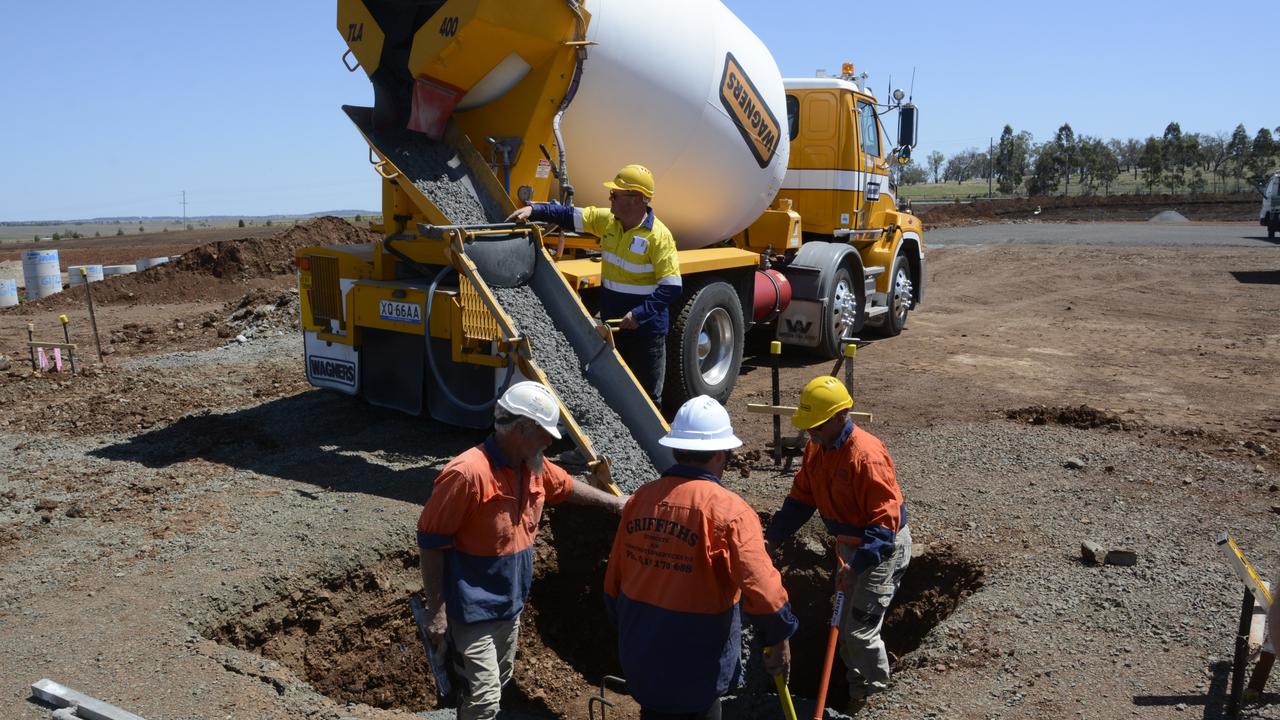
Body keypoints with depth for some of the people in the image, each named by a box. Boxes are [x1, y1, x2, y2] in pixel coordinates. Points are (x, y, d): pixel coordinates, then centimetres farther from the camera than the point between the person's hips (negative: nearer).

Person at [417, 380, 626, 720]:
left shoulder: (534, 467, 1)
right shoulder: (468, 473, -26)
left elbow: (568, 487, 22)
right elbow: (430, 542, -21)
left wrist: (616, 502, 26)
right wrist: (436, 612, -19)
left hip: (511, 605, 9)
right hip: (473, 611, -9)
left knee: (497, 684, 22)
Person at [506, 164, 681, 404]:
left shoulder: (658, 236, -19)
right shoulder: (607, 220, 1)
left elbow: (672, 287, -22)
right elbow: (569, 215, 6)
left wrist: (640, 314, -29)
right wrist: (533, 210, -8)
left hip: (646, 329, -7)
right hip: (613, 324, 7)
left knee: (647, 395, 6)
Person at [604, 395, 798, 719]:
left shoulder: (640, 498, -3)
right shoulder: (728, 509, -20)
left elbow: (614, 581, 4)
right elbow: (761, 587, -23)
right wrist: (779, 638, -5)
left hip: (639, 653, 5)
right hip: (695, 665, -5)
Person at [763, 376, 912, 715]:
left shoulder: (867, 456, -31)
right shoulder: (816, 448, -4)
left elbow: (885, 521, -31)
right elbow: (800, 499, 3)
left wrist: (856, 564, -37)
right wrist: (772, 538, -5)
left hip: (883, 550, -8)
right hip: (851, 546, 8)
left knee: (859, 631, -2)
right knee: (845, 625, 19)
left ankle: (876, 696, 23)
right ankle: (856, 688, 40)